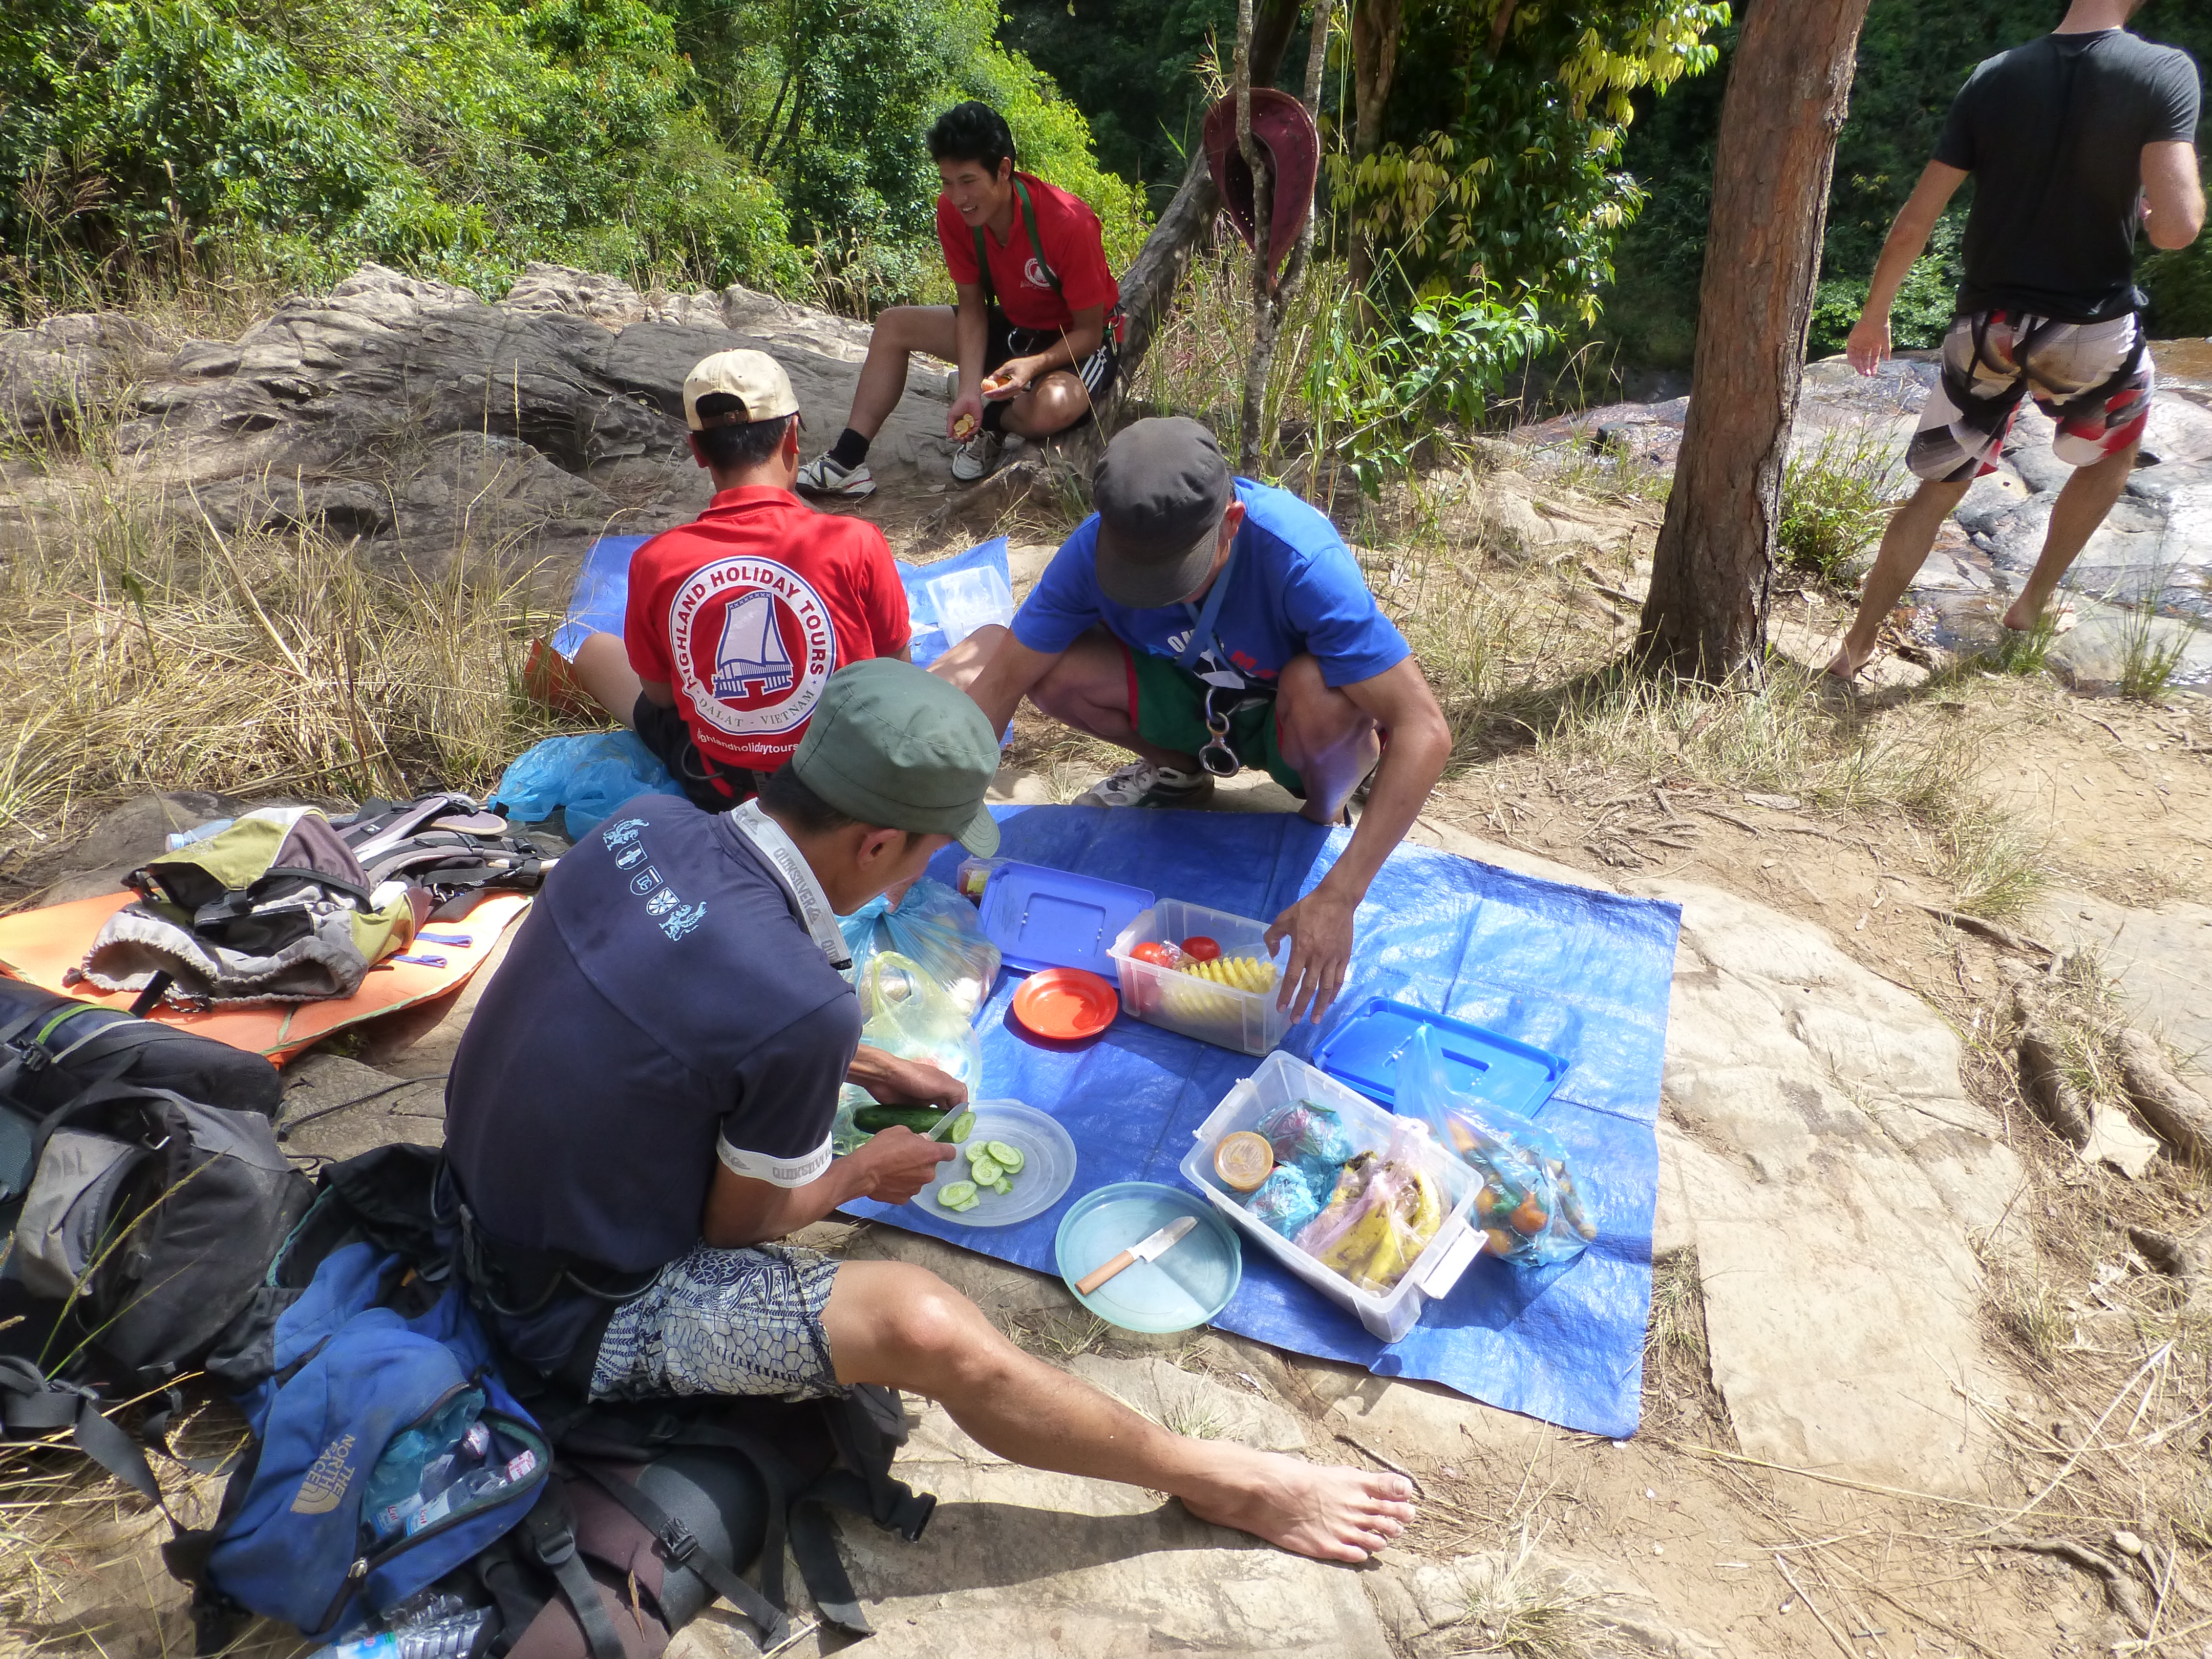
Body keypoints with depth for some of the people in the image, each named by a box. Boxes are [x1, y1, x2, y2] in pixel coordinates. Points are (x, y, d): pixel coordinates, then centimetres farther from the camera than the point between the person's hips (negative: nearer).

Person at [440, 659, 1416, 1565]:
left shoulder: (643, 824, -12)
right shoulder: (798, 1007, -33)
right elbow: (741, 1226, -16)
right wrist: (865, 1174, 2)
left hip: (483, 1204, 8)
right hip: (585, 1316, -8)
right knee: (925, 1324, -20)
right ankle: (1216, 1483, 0)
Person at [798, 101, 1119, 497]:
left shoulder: (1068, 223, -29)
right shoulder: (953, 212, -13)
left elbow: (1089, 330, -22)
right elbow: (972, 308, -8)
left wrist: (1034, 364, -40)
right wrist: (969, 390, -22)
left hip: (1078, 343, -6)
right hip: (1013, 327, 6)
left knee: (1051, 406, -41)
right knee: (894, 324, -1)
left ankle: (992, 421, -3)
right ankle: (848, 461, -8)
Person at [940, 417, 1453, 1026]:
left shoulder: (1303, 559, -37)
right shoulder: (1098, 546, -25)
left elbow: (1425, 732, -40)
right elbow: (1000, 681, -18)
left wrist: (1337, 898, -46)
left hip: (1287, 723, -3)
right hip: (1193, 695, 4)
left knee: (1320, 691, -41)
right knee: (988, 651, -18)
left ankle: (1324, 816, -4)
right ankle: (1178, 770, 8)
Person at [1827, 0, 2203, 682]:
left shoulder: (1994, 77, -2)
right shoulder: (2166, 72, -12)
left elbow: (1914, 222, -3)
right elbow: (2177, 227, -21)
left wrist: (1874, 315, 9)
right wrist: (2163, 210, 2)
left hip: (1989, 328, 2)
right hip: (2091, 332, -2)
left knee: (1937, 491, 14)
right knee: (2117, 448, 29)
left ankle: (1858, 645, 14)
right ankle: (2033, 602, 33)